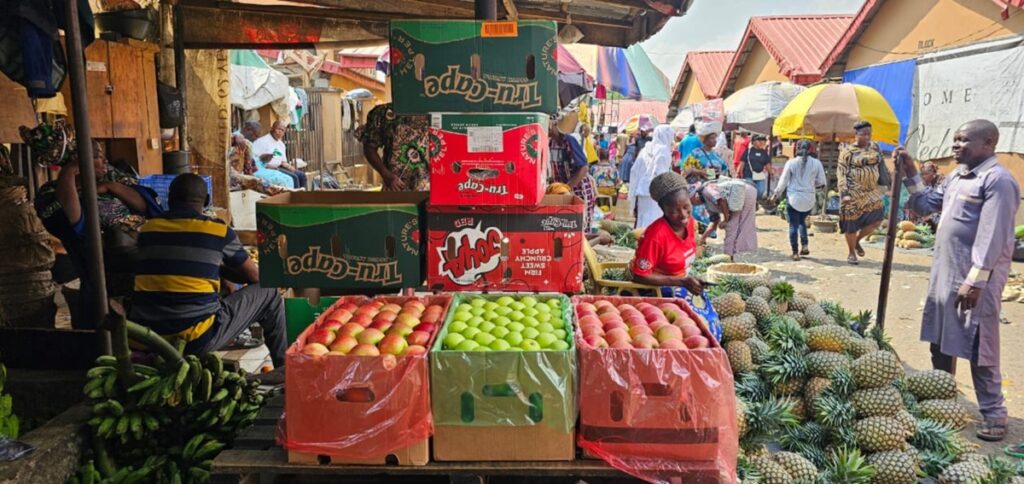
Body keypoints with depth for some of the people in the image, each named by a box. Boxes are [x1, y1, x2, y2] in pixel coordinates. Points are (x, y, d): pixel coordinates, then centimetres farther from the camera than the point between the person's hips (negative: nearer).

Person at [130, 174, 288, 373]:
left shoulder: (147, 229, 8)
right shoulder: (219, 230, -3)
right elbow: (254, 276, 10)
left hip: (145, 338, 5)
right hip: (196, 339, -5)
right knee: (269, 293, 13)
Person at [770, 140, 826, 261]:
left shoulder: (791, 163, -6)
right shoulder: (816, 163, -2)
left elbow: (783, 182, -2)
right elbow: (822, 183, 2)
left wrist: (775, 195, 10)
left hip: (793, 198, -2)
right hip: (809, 199, 2)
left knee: (793, 225, 4)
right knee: (802, 221, 23)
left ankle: (795, 253, 4)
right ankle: (805, 245, 12)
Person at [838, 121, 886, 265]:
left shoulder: (874, 147, 9)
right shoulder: (848, 152, -7)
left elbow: (881, 165, 18)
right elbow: (841, 173, -10)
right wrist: (844, 193, -18)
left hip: (871, 191, 5)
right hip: (854, 192, -5)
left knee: (877, 218, -4)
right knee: (852, 223, 2)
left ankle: (857, 240, 22)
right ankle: (851, 253, 19)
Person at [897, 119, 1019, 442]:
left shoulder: (998, 180, -15)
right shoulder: (955, 177, 13)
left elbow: (992, 237, -21)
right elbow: (925, 206, 20)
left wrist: (974, 281, -24)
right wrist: (911, 175, 8)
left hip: (975, 280, -9)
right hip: (944, 273, 9)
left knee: (979, 349, 0)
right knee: (940, 341, 18)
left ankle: (994, 414, 14)